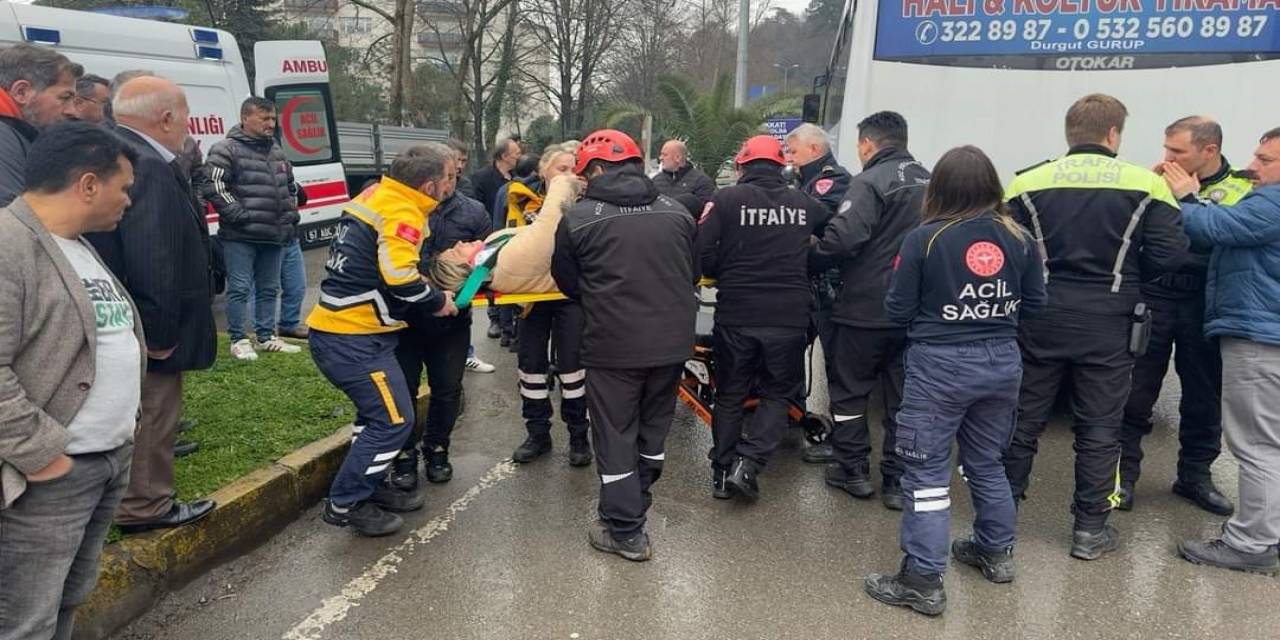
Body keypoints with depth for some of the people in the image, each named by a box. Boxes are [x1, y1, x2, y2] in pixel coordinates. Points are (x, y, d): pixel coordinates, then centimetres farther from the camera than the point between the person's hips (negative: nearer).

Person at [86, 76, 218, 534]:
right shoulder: (150, 169, -24)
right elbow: (154, 260, -29)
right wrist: (160, 331, -23)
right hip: (147, 330, -10)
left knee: (142, 416, 21)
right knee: (150, 417, 5)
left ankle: (142, 500, 34)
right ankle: (144, 507, 18)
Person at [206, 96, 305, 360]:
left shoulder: (277, 152, 16)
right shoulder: (226, 150, -8)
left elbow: (291, 186, 28)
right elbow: (215, 188, -15)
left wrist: (290, 215, 16)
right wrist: (240, 215, -18)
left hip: (275, 236, 7)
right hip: (240, 236, -7)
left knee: (269, 289, 14)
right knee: (239, 288, -3)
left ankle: (267, 337, 25)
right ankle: (238, 340, 7)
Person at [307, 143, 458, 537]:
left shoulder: (378, 196, 11)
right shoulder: (401, 213, -17)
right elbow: (400, 280, -26)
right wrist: (438, 301, -8)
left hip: (337, 329, 10)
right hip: (354, 339, -10)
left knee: (377, 412, 19)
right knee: (393, 420, -3)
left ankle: (371, 486, 30)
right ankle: (345, 504, 6)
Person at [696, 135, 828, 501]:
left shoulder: (726, 200, -5)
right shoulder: (805, 205, 4)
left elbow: (703, 255, -9)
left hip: (736, 315, 0)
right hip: (789, 317, 1)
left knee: (730, 395, 15)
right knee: (777, 394, 15)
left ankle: (722, 473, 19)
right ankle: (747, 463, 0)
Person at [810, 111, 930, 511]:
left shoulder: (870, 182, -14)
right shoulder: (929, 182, 9)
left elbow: (843, 238, -24)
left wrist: (812, 261, -8)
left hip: (866, 309, -6)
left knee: (849, 389, 11)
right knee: (903, 396, 12)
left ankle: (853, 469, 19)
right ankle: (898, 481, 18)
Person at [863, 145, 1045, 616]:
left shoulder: (924, 239, -12)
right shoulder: (1019, 239, 0)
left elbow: (898, 310, -8)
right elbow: (1034, 303, 9)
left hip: (940, 365, -5)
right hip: (1001, 362, 5)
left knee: (926, 470, 2)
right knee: (986, 460, 23)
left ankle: (923, 581, 4)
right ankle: (996, 551, 38)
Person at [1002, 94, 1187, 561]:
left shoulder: (1028, 184, -3)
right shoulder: (1146, 185, -4)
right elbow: (1168, 254, -7)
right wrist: (1122, 275, 10)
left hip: (1042, 317, 1)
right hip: (1107, 322, -1)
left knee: (1023, 418, 12)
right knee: (1099, 427, 10)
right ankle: (1090, 529, 18)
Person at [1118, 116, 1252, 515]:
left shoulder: (1242, 191, 0)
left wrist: (1187, 197, -17)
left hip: (1204, 303, 0)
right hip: (1153, 295, 0)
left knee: (1204, 395, 12)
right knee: (1136, 391, 3)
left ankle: (1195, 475, 29)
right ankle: (1123, 472, 14)